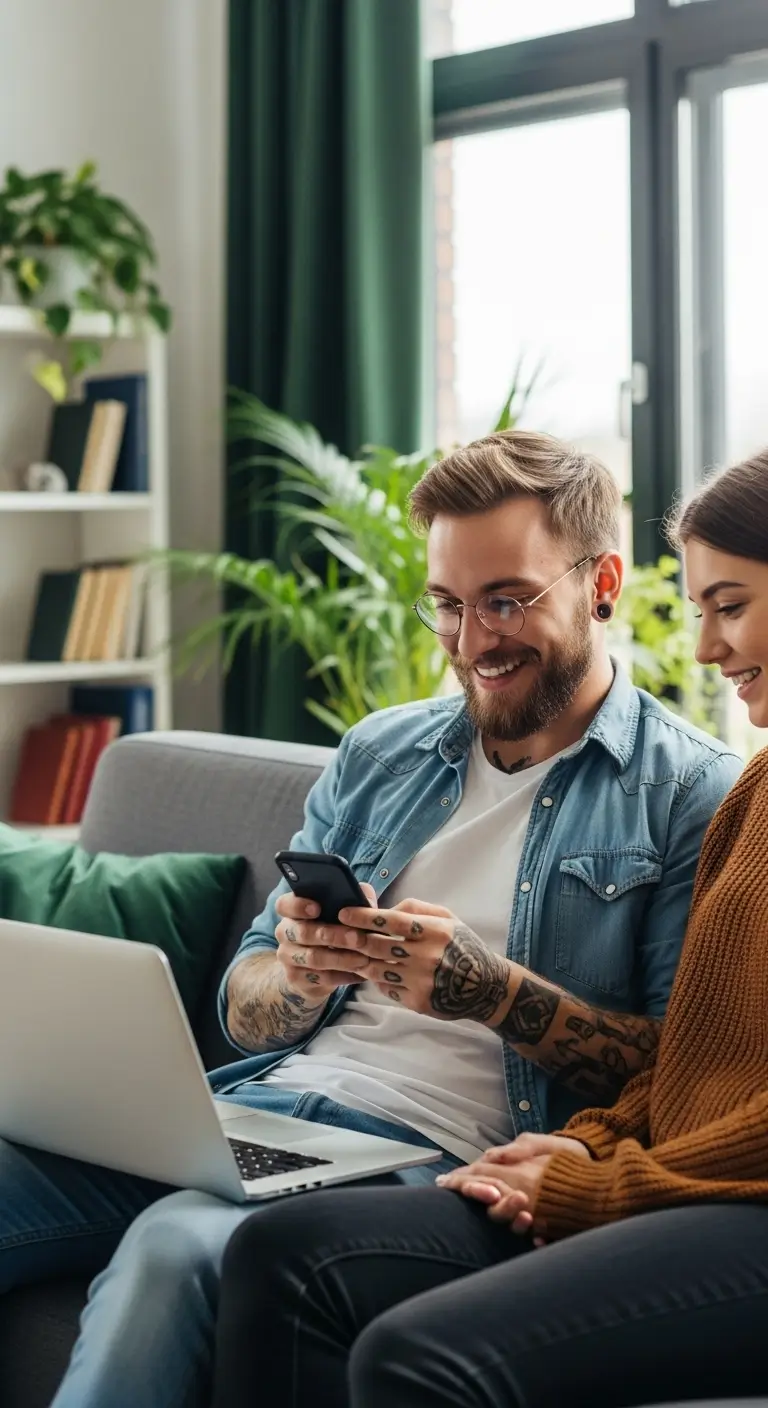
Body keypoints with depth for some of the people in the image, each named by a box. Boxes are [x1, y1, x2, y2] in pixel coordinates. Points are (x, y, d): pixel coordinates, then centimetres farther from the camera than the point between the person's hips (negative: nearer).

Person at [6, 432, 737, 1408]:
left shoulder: (692, 795, 3)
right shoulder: (377, 753, 20)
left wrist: (489, 991, -17)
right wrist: (302, 978, -5)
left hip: (434, 1151, -5)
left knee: (175, 1247, -34)